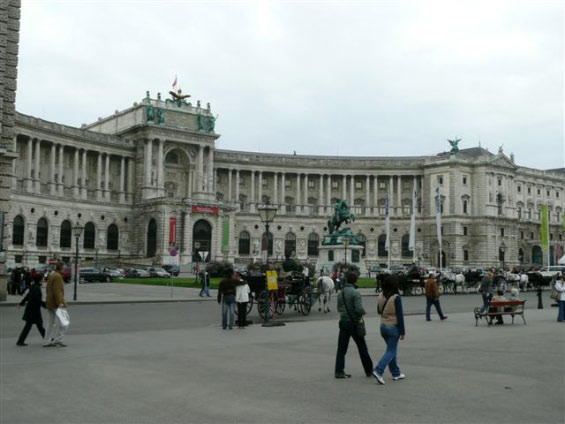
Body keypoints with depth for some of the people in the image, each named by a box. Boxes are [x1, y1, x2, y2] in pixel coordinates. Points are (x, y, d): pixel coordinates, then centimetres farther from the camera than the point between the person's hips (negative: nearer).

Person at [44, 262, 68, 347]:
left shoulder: (51, 275, 13)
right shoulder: (57, 276, -17)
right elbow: (57, 290, -25)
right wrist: (60, 302, -27)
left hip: (49, 303, 10)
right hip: (56, 303, -10)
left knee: (50, 322, 11)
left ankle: (48, 341, 12)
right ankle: (58, 339, -4)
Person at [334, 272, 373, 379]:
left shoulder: (341, 293, 6)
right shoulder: (355, 293, -16)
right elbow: (359, 309, -23)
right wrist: (363, 312, -3)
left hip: (343, 322, 5)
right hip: (353, 323, -5)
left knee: (341, 348, 7)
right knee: (362, 347, 8)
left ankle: (339, 371, 3)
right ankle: (369, 370, 18)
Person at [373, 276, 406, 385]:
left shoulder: (381, 296, 0)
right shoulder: (396, 298, -18)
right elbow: (400, 316, -16)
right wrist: (402, 332, -10)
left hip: (383, 326, 6)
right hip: (393, 327, -6)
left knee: (391, 350, 18)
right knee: (391, 351, -1)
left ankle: (396, 373, 25)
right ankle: (378, 371, -15)